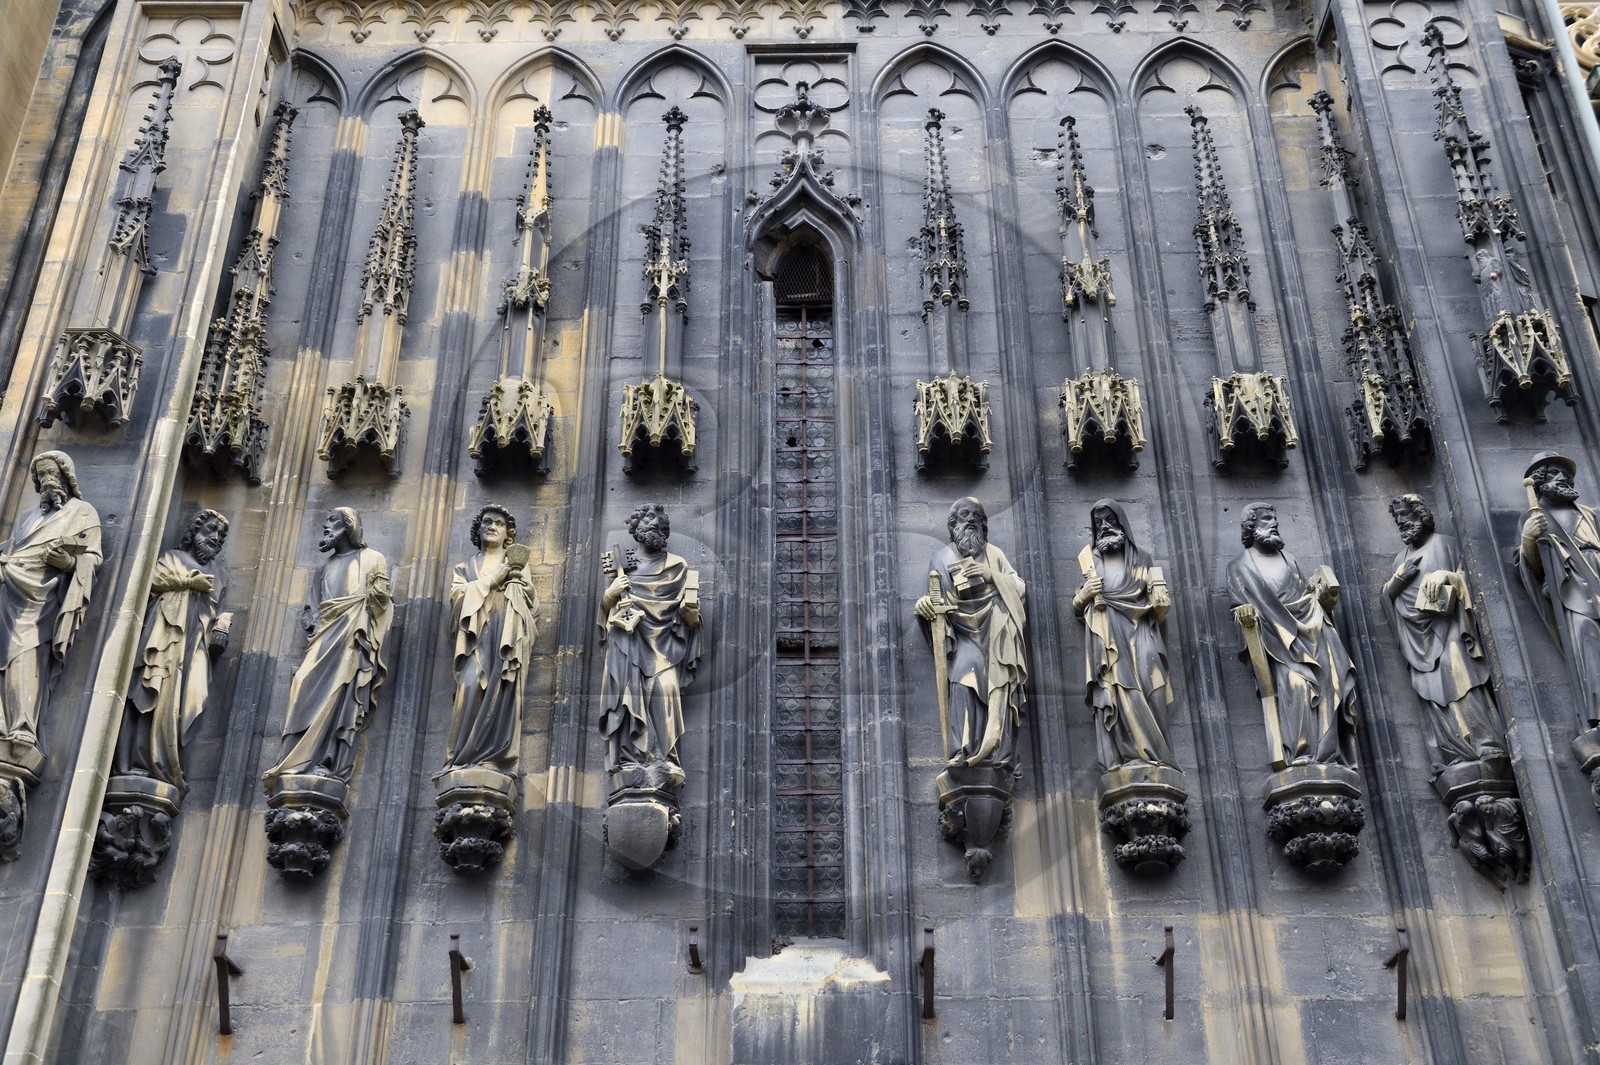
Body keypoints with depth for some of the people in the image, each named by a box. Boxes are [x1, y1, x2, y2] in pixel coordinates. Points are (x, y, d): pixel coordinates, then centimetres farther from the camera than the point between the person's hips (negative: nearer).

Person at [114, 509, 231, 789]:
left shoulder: (213, 580, 32)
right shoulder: (172, 557, 20)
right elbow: (154, 579, 2)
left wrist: (221, 628, 2)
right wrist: (189, 581, -1)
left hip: (194, 644, 4)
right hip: (166, 633, -4)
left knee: (176, 701, -12)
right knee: (155, 693, -18)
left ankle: (160, 766, -21)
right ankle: (135, 763, -27)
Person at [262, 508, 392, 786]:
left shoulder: (372, 560, 14)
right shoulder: (324, 568, 29)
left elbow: (378, 596, 4)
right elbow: (310, 609, 23)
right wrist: (312, 620, 2)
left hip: (352, 638, -5)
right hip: (324, 638, 5)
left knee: (340, 696, -19)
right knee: (307, 689, -15)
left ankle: (329, 765, -28)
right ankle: (299, 765, -24)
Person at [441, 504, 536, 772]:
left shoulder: (518, 565, 27)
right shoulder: (466, 568, 26)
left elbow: (532, 605, 17)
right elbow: (458, 597, 7)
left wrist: (519, 581, -1)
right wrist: (493, 580, 1)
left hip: (508, 636, 1)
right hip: (477, 635, 0)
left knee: (502, 691, -18)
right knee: (473, 686, -23)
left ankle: (491, 760, -25)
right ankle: (462, 759, -29)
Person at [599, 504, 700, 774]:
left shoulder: (678, 567, 16)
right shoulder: (620, 565, 18)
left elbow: (690, 619, 15)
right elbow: (605, 607, 19)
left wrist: (691, 608, -8)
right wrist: (611, 593, -2)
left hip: (663, 643, -1)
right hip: (628, 639, 1)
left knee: (665, 689, -21)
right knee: (629, 691, -15)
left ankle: (665, 757, -26)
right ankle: (629, 757, -18)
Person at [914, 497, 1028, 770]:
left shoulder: (993, 554, 16)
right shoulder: (943, 557, 11)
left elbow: (1020, 588, 12)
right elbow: (938, 600, 7)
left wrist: (992, 576, -4)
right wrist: (925, 604, -17)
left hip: (996, 634, 2)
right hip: (964, 633, -2)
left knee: (1000, 690, -14)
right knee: (964, 673, -26)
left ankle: (1000, 755, -18)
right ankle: (963, 751, -31)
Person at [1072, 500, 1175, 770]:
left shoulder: (1140, 557, 19)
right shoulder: (1089, 559, 20)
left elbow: (1159, 606, 20)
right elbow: (1077, 608, 21)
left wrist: (1160, 598, -2)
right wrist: (1084, 593, 0)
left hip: (1138, 630, 0)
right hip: (1106, 636, 0)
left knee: (1147, 685, -20)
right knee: (1117, 692, -17)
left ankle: (1151, 759, -24)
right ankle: (1128, 758, -26)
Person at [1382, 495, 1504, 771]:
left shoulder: (1444, 544, 8)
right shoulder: (1402, 558, 21)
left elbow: (1465, 578, 4)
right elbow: (1387, 592, 14)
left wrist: (1447, 576, -15)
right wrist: (1400, 577, -4)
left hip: (1445, 626, -4)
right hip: (1419, 634, 4)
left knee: (1457, 679, -19)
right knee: (1436, 691, -6)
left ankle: (1490, 748, -21)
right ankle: (1456, 755, -11)